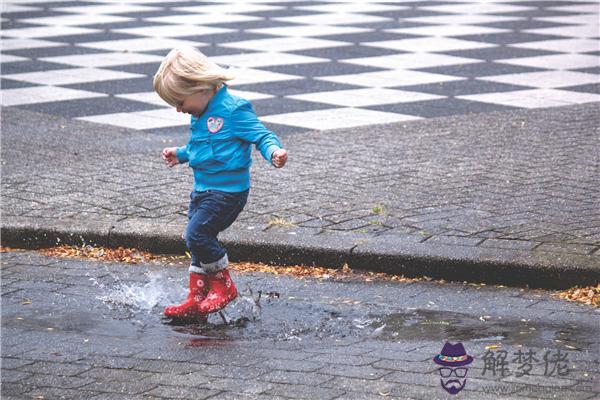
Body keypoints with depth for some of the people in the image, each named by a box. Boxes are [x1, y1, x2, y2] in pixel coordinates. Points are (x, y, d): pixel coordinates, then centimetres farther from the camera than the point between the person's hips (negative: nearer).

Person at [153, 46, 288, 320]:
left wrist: (274, 152, -36)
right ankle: (196, 300, 20)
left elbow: (261, 135, -17)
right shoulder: (200, 115, 12)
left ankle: (224, 285, -1)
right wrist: (181, 154, 33)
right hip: (203, 189, 9)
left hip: (227, 190, -9)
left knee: (197, 234, -18)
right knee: (199, 244, 11)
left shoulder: (233, 110, -17)